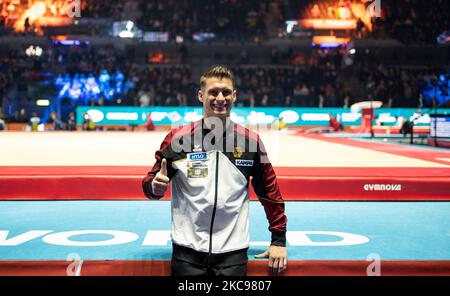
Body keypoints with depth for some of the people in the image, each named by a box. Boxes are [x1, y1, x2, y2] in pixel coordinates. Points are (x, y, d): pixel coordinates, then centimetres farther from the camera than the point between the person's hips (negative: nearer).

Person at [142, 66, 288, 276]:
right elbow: (150, 184, 3)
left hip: (233, 252, 1)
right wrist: (156, 187, -20)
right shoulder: (178, 139, -4)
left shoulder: (250, 141, 0)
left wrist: (279, 240, 7)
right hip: (187, 252, -1)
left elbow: (269, 191, 8)